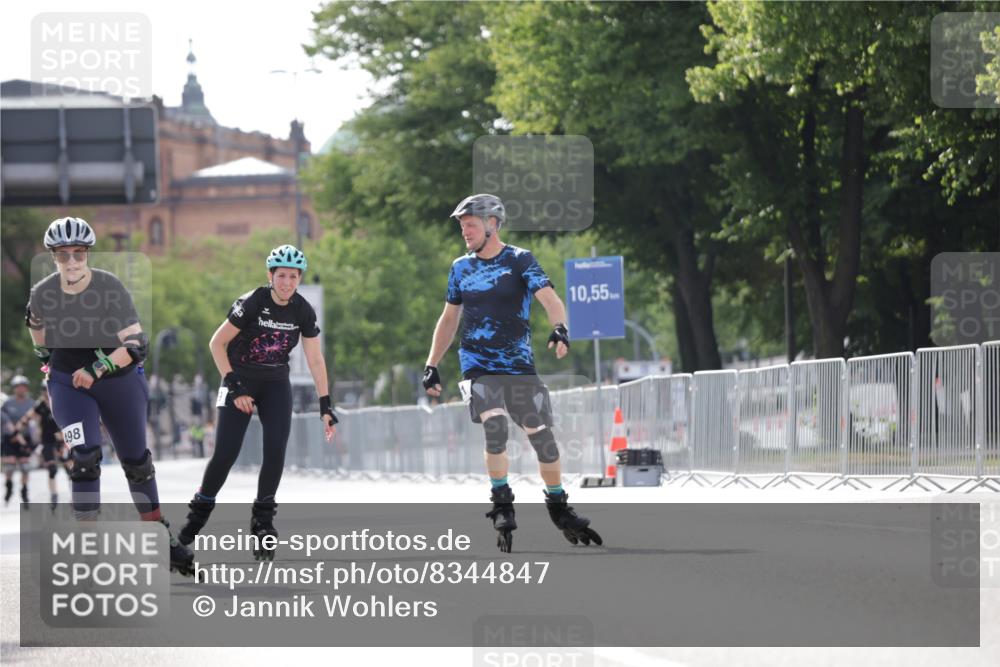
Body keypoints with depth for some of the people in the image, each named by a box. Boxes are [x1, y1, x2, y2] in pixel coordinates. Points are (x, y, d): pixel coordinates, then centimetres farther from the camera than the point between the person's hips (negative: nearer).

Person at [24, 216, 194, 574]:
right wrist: (44, 354, 17)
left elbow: (135, 344, -22)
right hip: (68, 384, 0)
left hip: (119, 382, 0)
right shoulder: (42, 294, -12)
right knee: (85, 458, -20)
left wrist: (97, 369, -29)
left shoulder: (111, 287, -20)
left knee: (137, 462, 12)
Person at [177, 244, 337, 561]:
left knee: (276, 451, -14)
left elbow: (315, 360, 0)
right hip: (241, 378, -3)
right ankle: (199, 511, 10)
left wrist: (326, 406, -4)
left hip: (275, 383, 3)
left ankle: (262, 521, -3)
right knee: (226, 452, -12)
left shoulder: (303, 312, -7)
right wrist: (234, 387, -19)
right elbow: (217, 343, -15)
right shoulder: (252, 303, -19)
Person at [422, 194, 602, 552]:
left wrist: (559, 328, -36)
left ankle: (559, 508, 18)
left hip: (520, 368, -1)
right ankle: (502, 506, -12)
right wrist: (431, 365, 14)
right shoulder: (461, 267, 9)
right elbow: (449, 318, 18)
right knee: (495, 428, -23)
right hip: (478, 368, 1)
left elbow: (550, 298, -16)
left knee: (543, 438, -1)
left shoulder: (520, 260, -2)